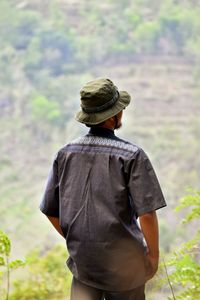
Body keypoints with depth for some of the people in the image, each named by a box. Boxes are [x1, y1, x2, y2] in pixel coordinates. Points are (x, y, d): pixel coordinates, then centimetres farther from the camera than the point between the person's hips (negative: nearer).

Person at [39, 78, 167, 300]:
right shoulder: (132, 155, -14)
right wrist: (153, 254, -1)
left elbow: (50, 211, 4)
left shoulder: (65, 153, -1)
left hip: (82, 257, 3)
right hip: (123, 261, -3)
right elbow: (147, 213, -17)